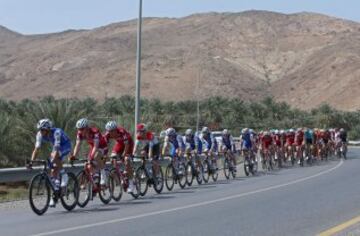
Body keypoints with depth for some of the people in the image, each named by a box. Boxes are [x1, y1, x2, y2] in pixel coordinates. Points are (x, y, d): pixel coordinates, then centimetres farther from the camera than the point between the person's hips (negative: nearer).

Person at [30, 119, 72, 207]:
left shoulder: (56, 133, -36)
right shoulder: (40, 134, -19)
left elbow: (56, 150, -44)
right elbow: (36, 149, -22)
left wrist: (52, 161, -55)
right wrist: (31, 161, -34)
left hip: (65, 145, -6)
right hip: (55, 146, 6)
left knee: (55, 157, -35)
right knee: (53, 170, -5)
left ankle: (64, 175, -14)